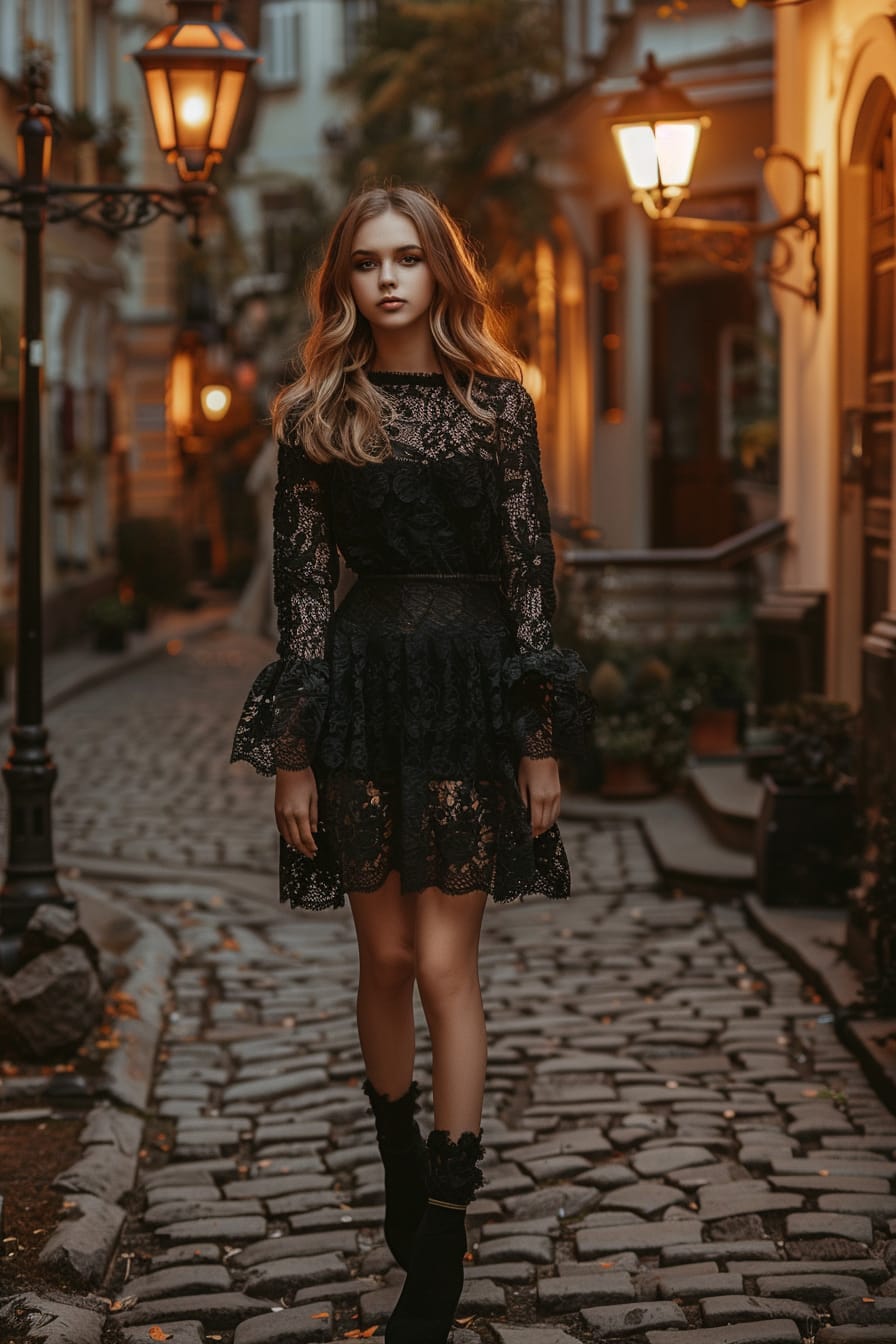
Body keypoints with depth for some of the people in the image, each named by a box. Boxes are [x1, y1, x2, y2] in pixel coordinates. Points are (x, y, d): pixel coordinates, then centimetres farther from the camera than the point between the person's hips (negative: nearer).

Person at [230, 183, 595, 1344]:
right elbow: (300, 584, 3)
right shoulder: (316, 413, 5)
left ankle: (439, 1247, 1)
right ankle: (401, 1175, 28)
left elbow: (531, 573, 3)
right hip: (361, 684, 1)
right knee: (386, 957, 8)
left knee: (443, 962, -4)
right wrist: (292, 752, -1)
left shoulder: (497, 402, 3)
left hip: (473, 681, -1)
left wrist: (543, 739, -2)